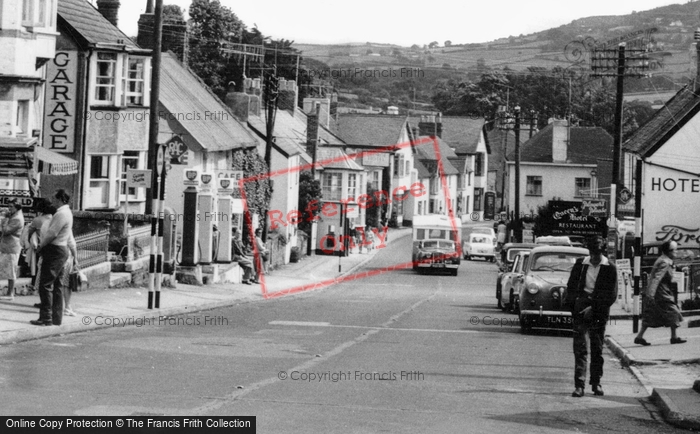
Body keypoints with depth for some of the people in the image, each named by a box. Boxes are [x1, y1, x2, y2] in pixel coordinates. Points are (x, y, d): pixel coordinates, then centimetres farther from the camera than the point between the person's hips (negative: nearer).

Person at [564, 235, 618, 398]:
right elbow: (571, 286, 11)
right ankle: (579, 385, -9)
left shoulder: (610, 269, -1)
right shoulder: (580, 264, 5)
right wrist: (572, 305, -3)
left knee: (597, 350, 7)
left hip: (599, 313, 0)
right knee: (580, 348, -7)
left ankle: (596, 383, 19)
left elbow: (611, 295, -4)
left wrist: (593, 308, -12)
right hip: (580, 311, 0)